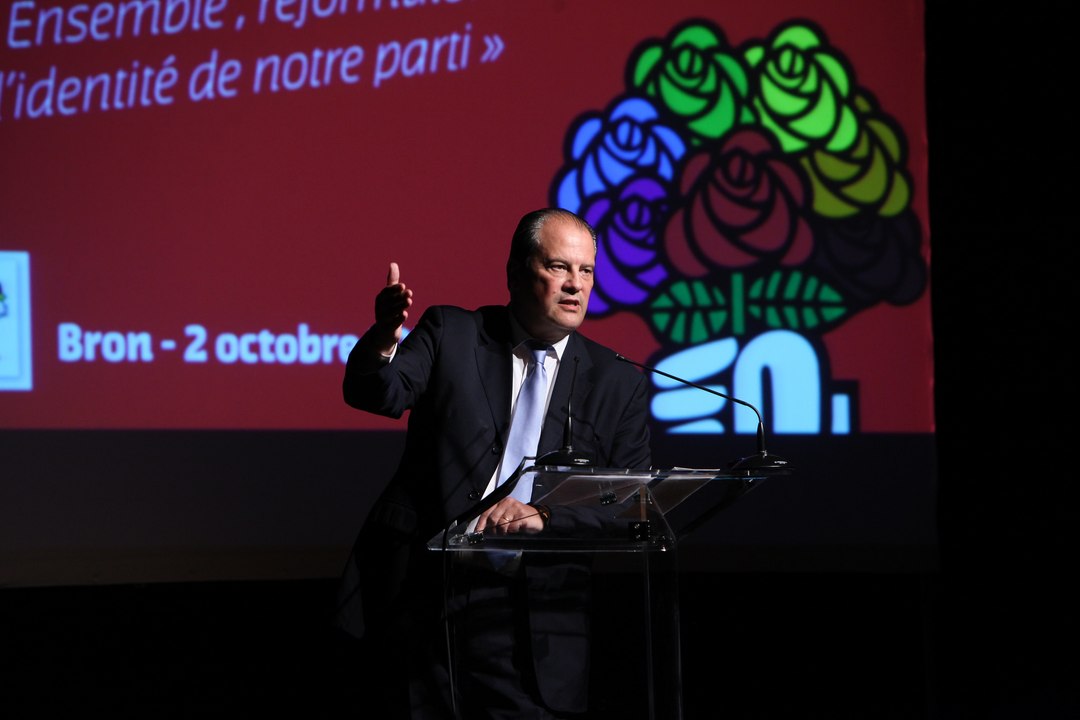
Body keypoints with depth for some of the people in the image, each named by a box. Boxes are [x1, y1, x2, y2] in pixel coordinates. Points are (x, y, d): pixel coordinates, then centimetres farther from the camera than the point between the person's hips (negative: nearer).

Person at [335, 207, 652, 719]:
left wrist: (545, 516, -14)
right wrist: (383, 340, -32)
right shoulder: (451, 334, 7)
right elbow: (375, 393, -9)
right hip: (419, 596, 0)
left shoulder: (619, 385, 10)